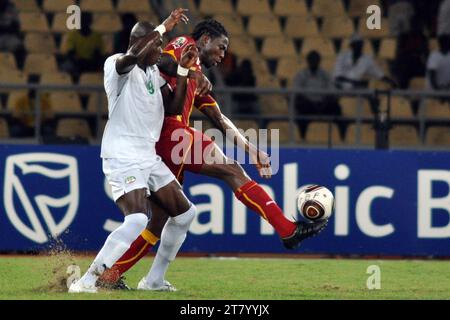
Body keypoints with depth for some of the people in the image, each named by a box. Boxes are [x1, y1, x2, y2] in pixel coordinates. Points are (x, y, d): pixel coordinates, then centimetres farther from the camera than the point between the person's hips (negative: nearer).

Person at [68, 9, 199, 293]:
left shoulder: (153, 72, 14)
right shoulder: (117, 65, -12)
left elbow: (174, 105, 15)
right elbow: (132, 57, -36)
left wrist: (184, 69, 6)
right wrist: (163, 28, -31)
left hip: (149, 158, 9)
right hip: (123, 159, -9)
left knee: (185, 213, 14)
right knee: (138, 219, -27)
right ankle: (86, 281, -25)